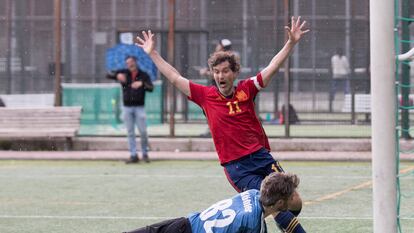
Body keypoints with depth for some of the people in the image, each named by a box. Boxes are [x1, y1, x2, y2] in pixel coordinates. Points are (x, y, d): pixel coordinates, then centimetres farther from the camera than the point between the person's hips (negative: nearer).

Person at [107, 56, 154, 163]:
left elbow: (151, 88, -9)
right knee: (130, 132, 3)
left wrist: (142, 84, -29)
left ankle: (145, 153, 14)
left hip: (139, 107, -2)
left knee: (143, 132, -2)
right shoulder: (124, 73, 5)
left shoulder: (143, 75, 2)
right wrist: (117, 75, -25)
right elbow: (109, 75, -3)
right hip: (127, 107, 2)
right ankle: (133, 155, 6)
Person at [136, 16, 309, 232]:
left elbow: (272, 67, -2)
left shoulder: (246, 89, 2)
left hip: (261, 157, 2)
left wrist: (291, 42, -11)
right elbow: (174, 78, 5)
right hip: (236, 167, -2)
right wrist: (152, 53, 7)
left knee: (295, 203, -1)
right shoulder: (205, 95, 0)